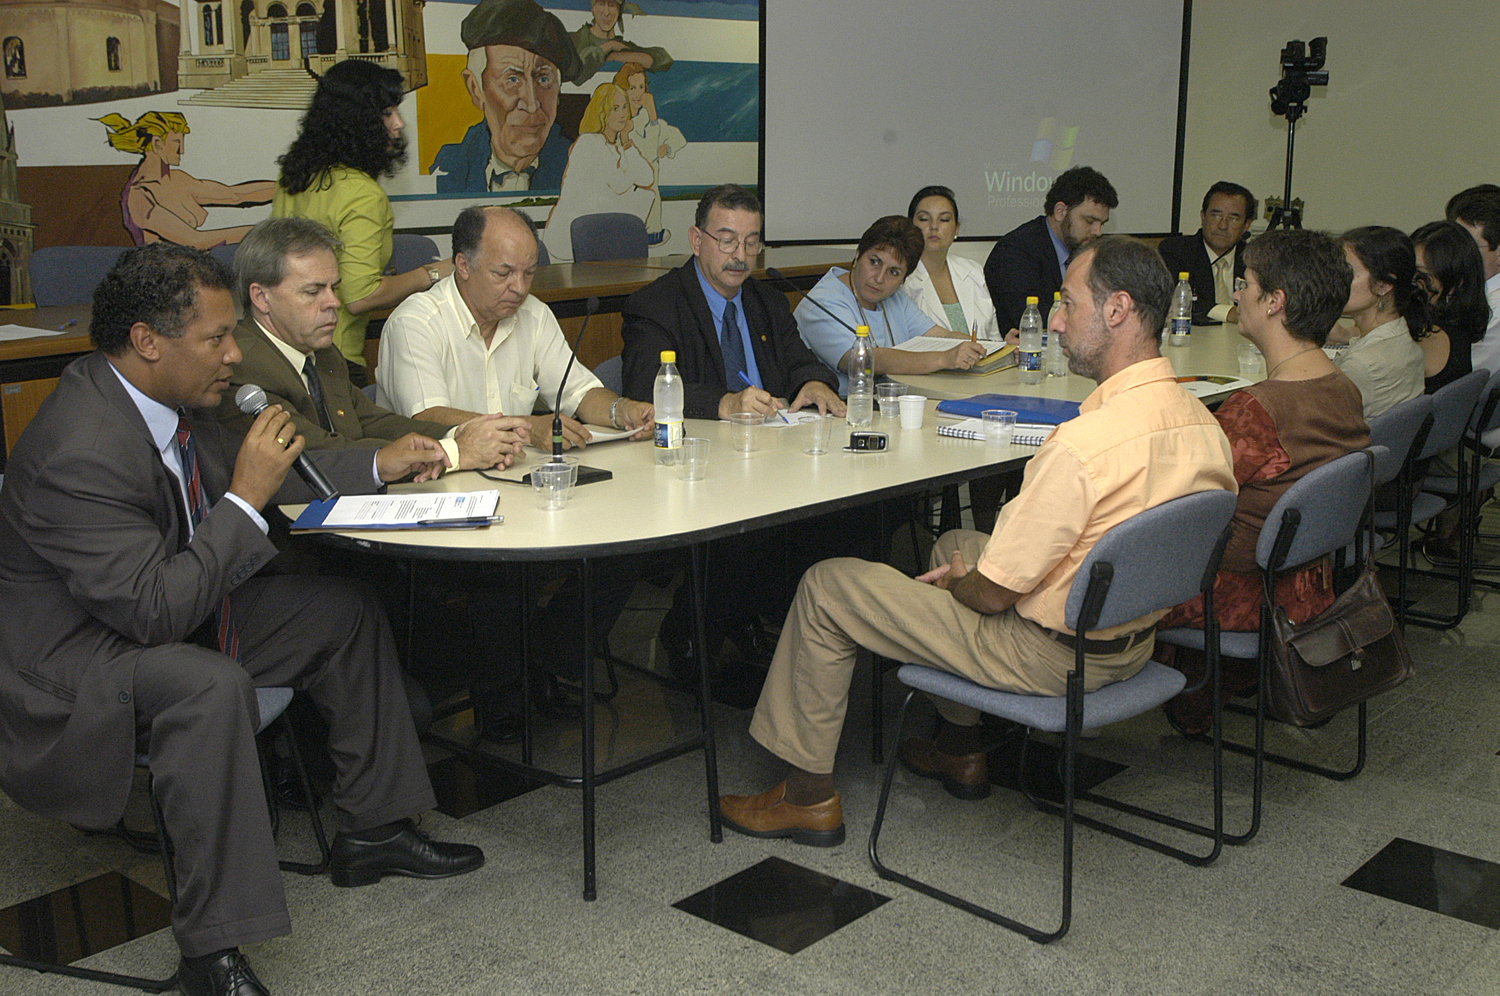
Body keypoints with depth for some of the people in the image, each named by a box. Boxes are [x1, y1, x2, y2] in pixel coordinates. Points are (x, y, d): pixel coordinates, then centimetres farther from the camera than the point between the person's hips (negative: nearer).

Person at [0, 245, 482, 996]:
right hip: (77, 657, -10)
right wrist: (247, 497, -29)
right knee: (211, 686, -39)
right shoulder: (77, 454, -31)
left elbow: (235, 479, 16)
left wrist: (379, 467, 12)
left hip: (164, 612, 10)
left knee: (345, 610, 8)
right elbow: (155, 608, -33)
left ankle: (372, 830, 18)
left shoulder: (167, 395, -2)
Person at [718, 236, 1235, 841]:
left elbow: (995, 592, -25)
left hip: (1048, 655, -9)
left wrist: (958, 581, 1)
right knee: (955, 544, 32)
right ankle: (960, 751, 37)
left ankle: (809, 796, 17)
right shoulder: (1203, 424, -4)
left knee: (826, 587, 2)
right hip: (1134, 644, 9)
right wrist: (964, 569, 9)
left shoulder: (1084, 444, -32)